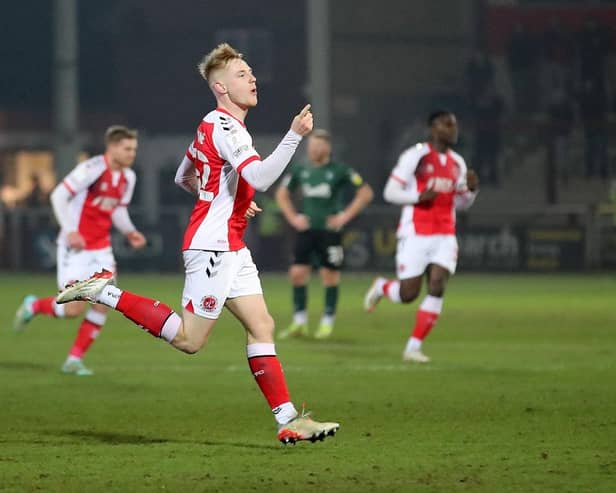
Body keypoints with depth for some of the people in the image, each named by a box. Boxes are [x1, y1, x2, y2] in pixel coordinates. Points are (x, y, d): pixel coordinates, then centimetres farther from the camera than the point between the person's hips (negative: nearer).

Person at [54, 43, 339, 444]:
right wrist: (295, 135, -31)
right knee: (189, 339, -6)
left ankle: (289, 421, -1)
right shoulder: (225, 127, -16)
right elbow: (260, 178, -30)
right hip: (213, 248, -10)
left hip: (231, 248, 10)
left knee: (262, 326, 3)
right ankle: (105, 293, 0)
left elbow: (184, 178, 28)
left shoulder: (214, 125, 16)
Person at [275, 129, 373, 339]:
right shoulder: (301, 170, 6)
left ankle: (327, 322, 12)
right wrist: (293, 218, 8)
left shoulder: (339, 171, -5)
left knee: (330, 275, 0)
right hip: (306, 230, 4)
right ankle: (299, 322, 8)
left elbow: (366, 193, -3)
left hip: (329, 230, -4)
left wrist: (345, 216, -8)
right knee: (297, 273, -3)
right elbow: (282, 194, 21)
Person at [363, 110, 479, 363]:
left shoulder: (457, 163, 12)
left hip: (444, 237, 5)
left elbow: (461, 202, 20)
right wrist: (419, 196, -22)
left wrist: (471, 189, -1)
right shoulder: (416, 156, -7)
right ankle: (380, 287, 31)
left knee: (437, 288, -11)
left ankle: (413, 347, -2)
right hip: (416, 235, -5)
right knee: (408, 294, -5)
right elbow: (390, 192, -7)